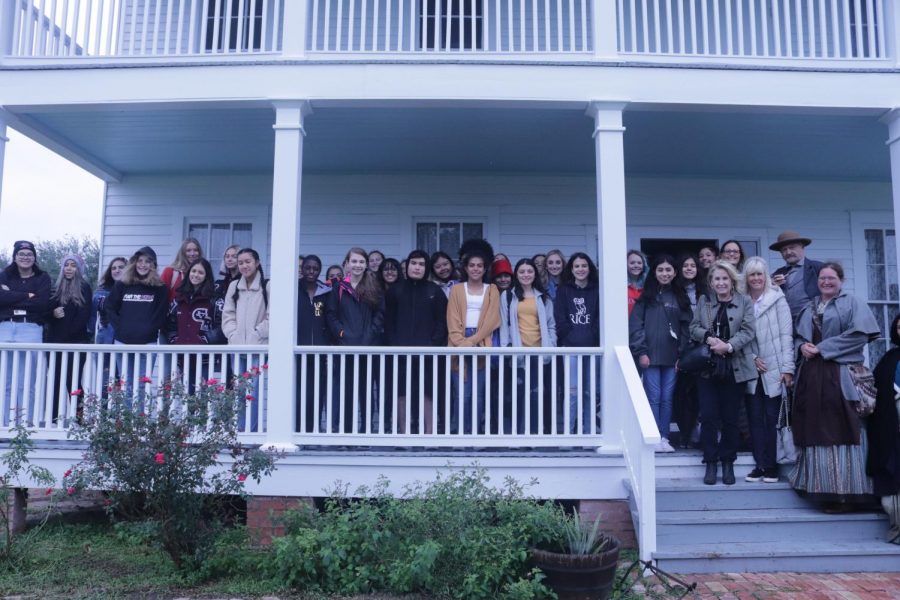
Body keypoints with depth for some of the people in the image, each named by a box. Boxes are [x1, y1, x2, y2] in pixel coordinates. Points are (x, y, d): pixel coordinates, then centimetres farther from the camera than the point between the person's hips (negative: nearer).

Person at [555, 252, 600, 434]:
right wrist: (572, 337, -6)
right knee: (573, 390, -10)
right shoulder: (563, 291, 9)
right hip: (571, 347, -2)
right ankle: (568, 432, -5)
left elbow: (600, 318, 5)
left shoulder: (597, 291, 12)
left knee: (590, 392, 4)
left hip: (593, 347, 2)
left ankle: (588, 433, 12)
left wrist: (592, 337, -7)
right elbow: (560, 319, 3)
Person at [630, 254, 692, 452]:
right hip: (651, 355, -3)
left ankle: (664, 438, 14)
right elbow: (636, 325, -3)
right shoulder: (646, 296, 2)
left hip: (672, 356, 3)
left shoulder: (680, 297, 11)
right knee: (654, 398, -3)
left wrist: (682, 352, 0)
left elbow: (685, 326, 9)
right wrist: (641, 352, -10)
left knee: (667, 398, 6)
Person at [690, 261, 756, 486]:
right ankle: (711, 463, 10)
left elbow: (748, 331, -6)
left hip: (734, 369, -1)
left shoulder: (745, 302, 3)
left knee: (730, 417, 5)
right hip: (707, 367, 1)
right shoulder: (703, 302, 10)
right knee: (708, 416, -1)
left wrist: (728, 346, -20)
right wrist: (709, 338, -15)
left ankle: (728, 462, 19)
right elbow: (694, 328, 5)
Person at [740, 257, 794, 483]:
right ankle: (760, 464, 12)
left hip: (774, 370, -3)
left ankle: (772, 466, 10)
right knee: (755, 418, 5)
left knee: (772, 418, 1)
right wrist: (752, 358, -7)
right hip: (752, 371, 3)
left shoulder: (777, 299, -1)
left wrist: (787, 368, -11)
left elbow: (786, 335, -5)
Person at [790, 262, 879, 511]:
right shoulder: (808, 308, 19)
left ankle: (843, 490, -1)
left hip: (839, 377, -6)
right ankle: (820, 487, 12)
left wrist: (822, 347, -13)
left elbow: (859, 334, -12)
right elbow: (797, 334, 20)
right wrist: (802, 346, -4)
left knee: (839, 431, -7)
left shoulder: (853, 303, 1)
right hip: (811, 376, 6)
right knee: (815, 431, 5)